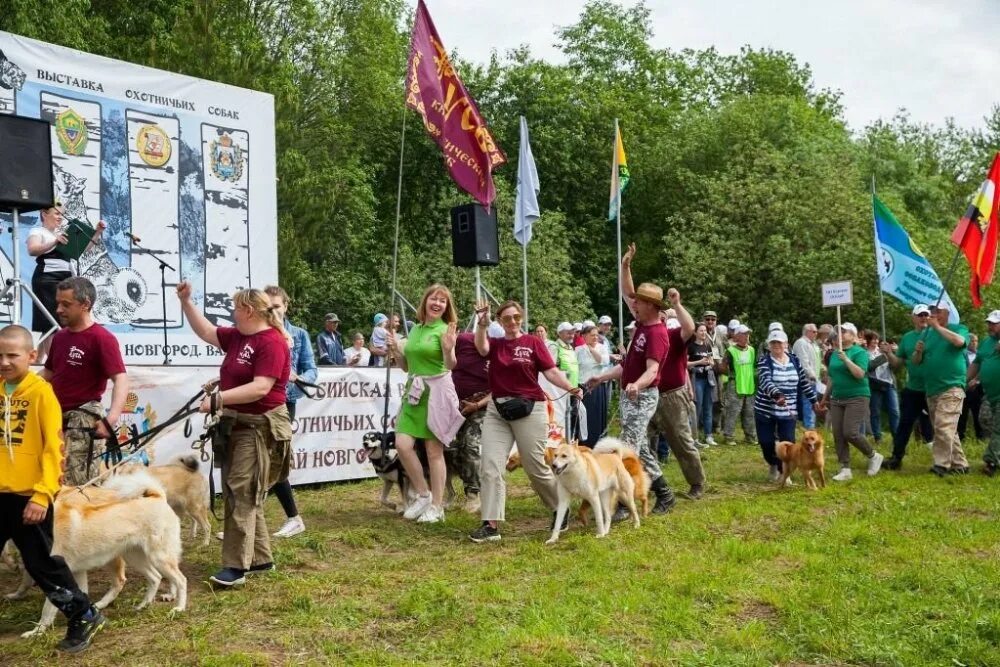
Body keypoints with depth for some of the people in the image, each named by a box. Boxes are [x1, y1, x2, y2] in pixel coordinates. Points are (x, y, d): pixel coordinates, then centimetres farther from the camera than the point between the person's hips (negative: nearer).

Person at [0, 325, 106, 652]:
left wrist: (43, 494, -17)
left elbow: (53, 448, -12)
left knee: (41, 563, 1)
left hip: (28, 496, -6)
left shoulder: (41, 392, -10)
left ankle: (84, 617, 16)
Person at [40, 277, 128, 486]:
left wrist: (111, 418, -36)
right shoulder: (59, 336, 12)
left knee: (77, 487, -9)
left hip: (83, 418, -8)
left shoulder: (102, 338, -14)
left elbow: (121, 379, -23)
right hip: (56, 416, 9)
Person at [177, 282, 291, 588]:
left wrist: (218, 399, -28)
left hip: (260, 428, -10)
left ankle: (236, 566, -3)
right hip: (235, 424, 10)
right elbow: (205, 331, 22)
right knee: (242, 495, 14)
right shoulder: (237, 336, 9)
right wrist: (186, 301, 13)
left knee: (240, 495, -9)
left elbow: (260, 388, -27)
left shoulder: (272, 342, -18)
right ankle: (260, 558, 24)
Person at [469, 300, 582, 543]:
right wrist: (482, 323, -33)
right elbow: (481, 346, -16)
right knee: (490, 466, -6)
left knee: (535, 467, 4)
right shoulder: (494, 344, 7)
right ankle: (491, 525, -3)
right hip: (497, 410, 3)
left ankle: (561, 510, 28)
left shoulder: (533, 343, 2)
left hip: (529, 410, -3)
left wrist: (571, 388, -19)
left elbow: (551, 371, -4)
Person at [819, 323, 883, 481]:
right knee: (838, 435, 1)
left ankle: (873, 456, 11)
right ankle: (845, 469, 7)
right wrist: (825, 398, 22)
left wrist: (846, 359, -23)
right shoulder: (834, 354, 12)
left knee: (850, 433, -14)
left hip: (857, 397, -6)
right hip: (837, 399, 7)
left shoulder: (860, 352, -6)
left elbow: (860, 374, -19)